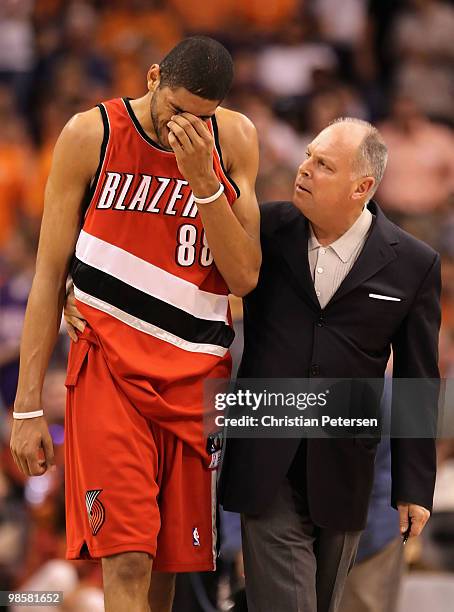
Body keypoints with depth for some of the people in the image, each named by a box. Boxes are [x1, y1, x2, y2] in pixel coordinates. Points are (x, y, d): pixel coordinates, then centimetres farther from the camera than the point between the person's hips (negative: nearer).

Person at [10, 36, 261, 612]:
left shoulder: (234, 139, 4)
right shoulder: (91, 135, -2)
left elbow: (244, 277, -2)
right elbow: (49, 274, 1)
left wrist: (202, 177, -15)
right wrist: (28, 406, -2)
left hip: (198, 373, 3)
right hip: (111, 364, -3)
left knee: (168, 563, 5)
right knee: (127, 562, -15)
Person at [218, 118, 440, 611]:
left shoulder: (412, 265, -2)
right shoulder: (267, 228, -1)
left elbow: (417, 382, 2)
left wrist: (413, 485, 1)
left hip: (342, 470, 0)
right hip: (266, 461, 0)